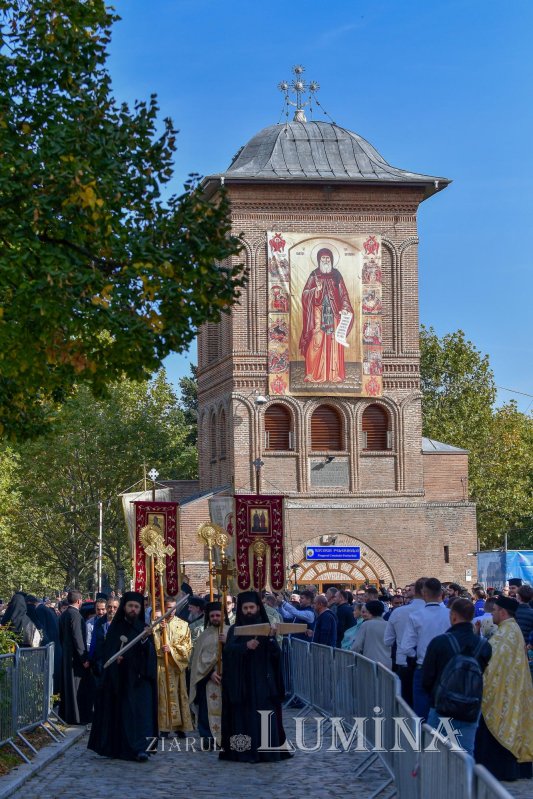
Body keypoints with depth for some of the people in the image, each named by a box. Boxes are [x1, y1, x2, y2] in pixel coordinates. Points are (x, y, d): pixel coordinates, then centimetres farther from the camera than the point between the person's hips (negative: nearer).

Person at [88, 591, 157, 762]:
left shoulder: (144, 629, 5)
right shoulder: (116, 628, 5)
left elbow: (150, 654, -7)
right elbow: (107, 652, 3)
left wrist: (145, 639, -25)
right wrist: (115, 658, -18)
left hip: (140, 678, -1)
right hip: (120, 679, 1)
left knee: (141, 710, -10)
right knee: (123, 712, 5)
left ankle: (141, 748, -16)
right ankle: (122, 748, 17)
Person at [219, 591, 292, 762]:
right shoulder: (235, 630, 5)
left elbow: (276, 654, -2)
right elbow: (228, 651, -12)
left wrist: (271, 638, -20)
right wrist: (245, 646, -28)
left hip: (263, 682, 1)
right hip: (242, 682, -1)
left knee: (264, 715, -4)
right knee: (244, 715, -5)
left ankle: (266, 750, 0)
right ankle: (245, 752, -3)